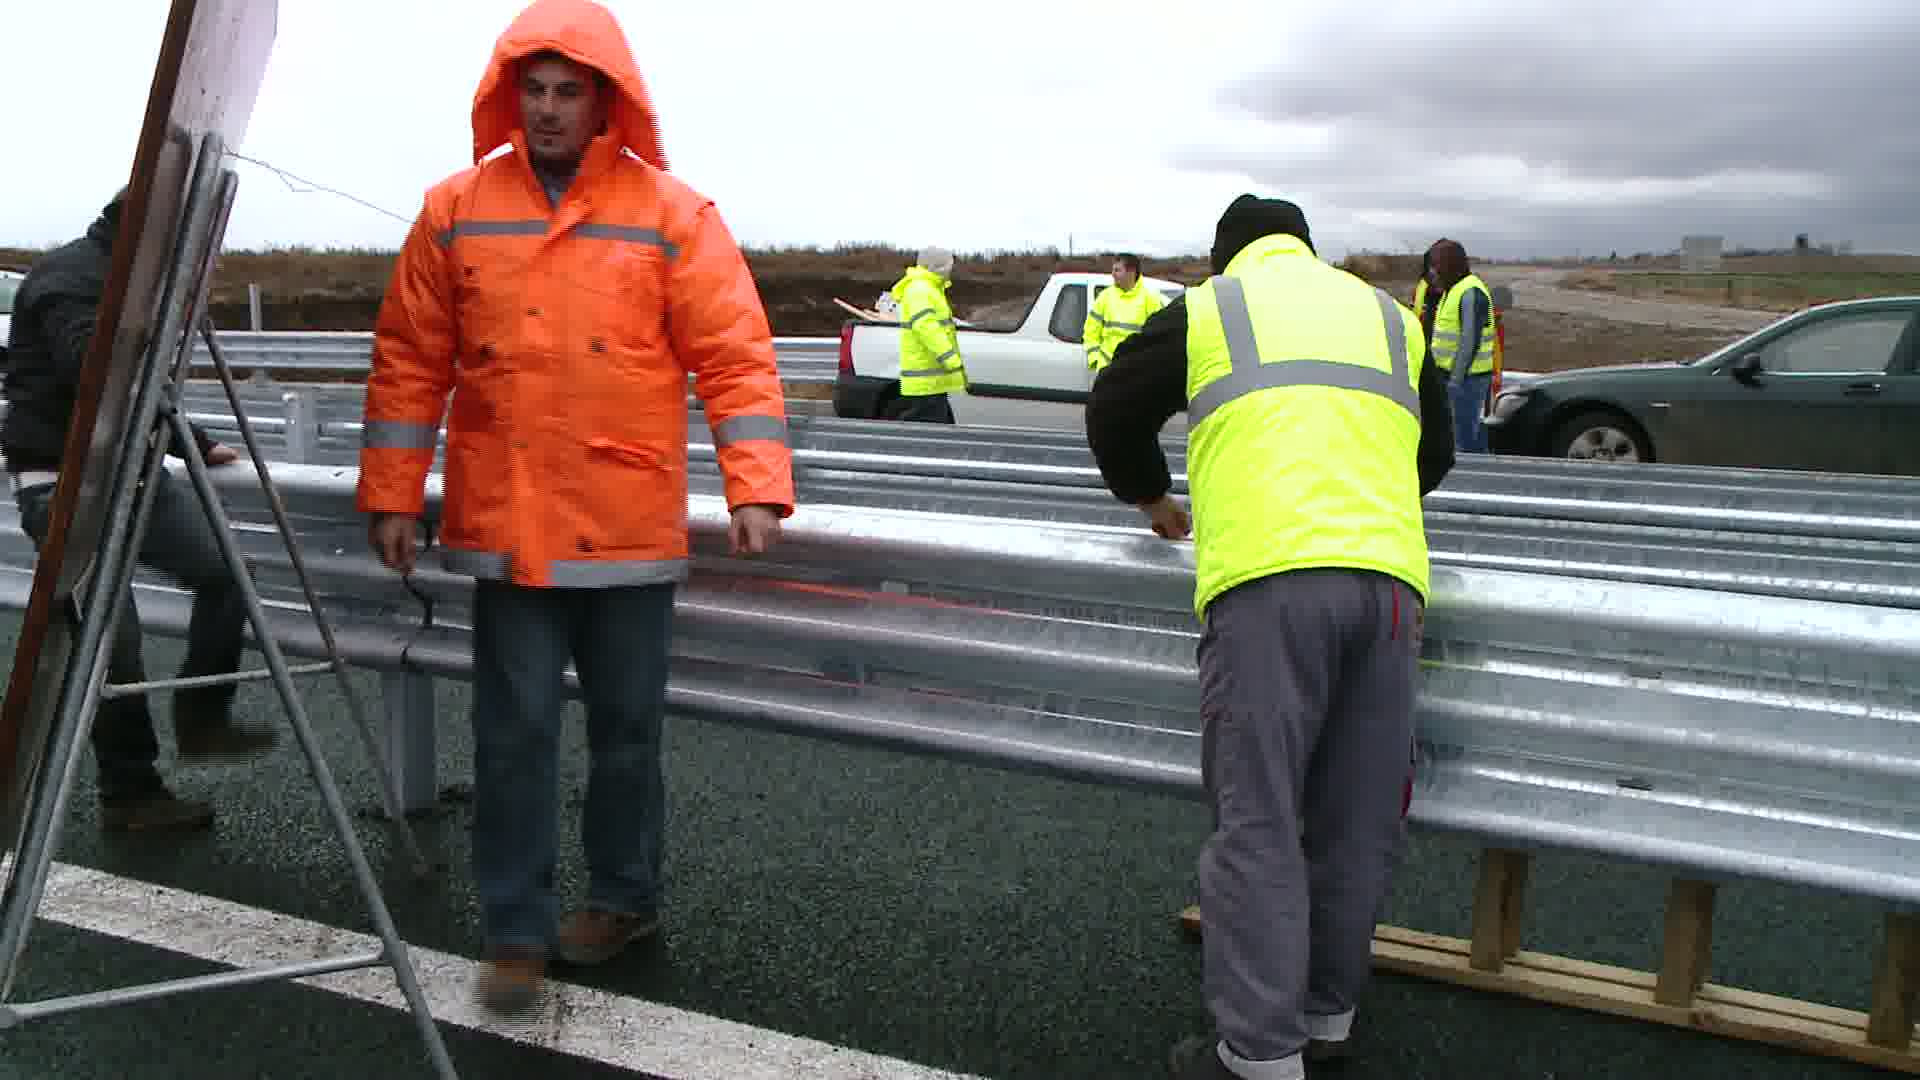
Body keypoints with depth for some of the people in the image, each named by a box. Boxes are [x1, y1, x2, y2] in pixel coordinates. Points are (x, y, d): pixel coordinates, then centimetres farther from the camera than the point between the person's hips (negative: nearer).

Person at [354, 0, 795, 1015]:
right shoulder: (456, 212, 5)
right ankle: (517, 933, 18)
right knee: (513, 731, 4)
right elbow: (410, 364, 8)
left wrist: (756, 487, -16)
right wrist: (392, 494, 5)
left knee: (626, 726, 13)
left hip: (629, 531, -1)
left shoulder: (672, 215, -2)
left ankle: (624, 895, 33)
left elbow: (735, 356, -7)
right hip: (503, 528, 1)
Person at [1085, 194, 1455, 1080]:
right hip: (1387, 578, 4)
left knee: (1257, 825, -1)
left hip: (1266, 579, -4)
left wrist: (1151, 496, 40)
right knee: (1357, 823, 12)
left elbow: (1112, 414, 23)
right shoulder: (1389, 315, 26)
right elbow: (1435, 454, 35)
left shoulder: (1204, 307, 16)